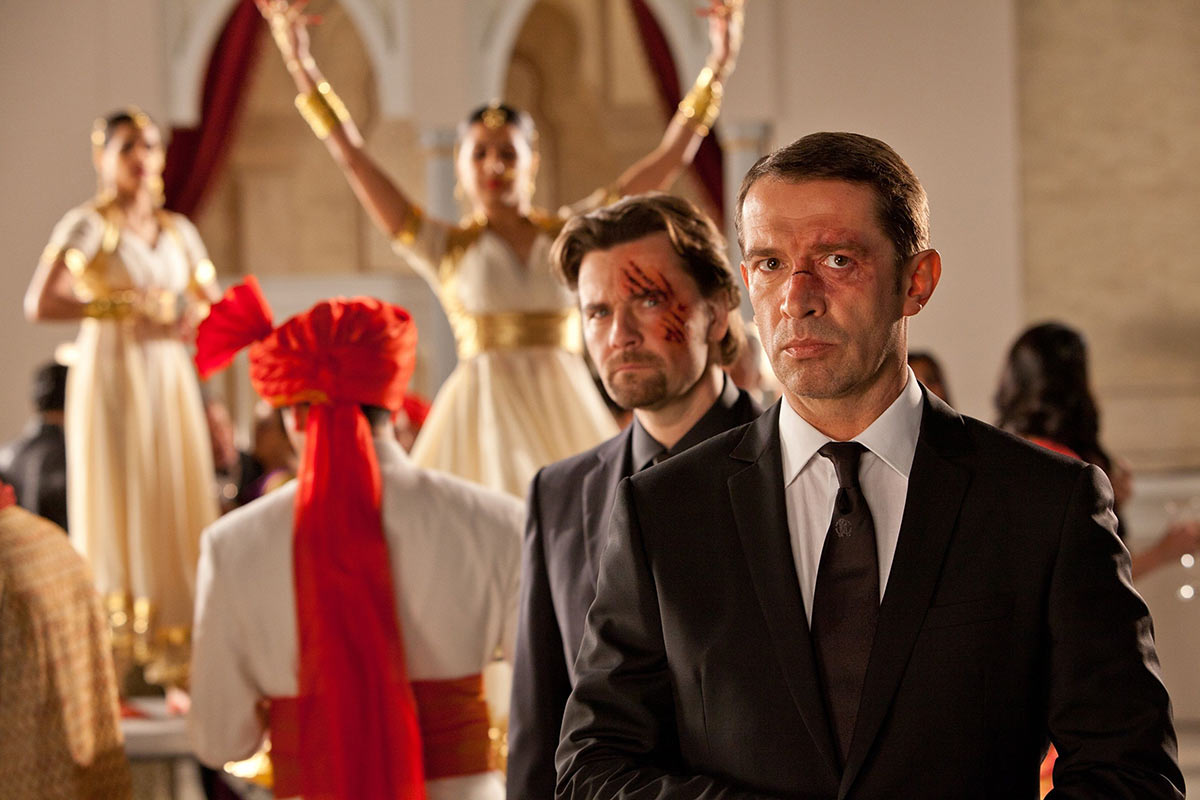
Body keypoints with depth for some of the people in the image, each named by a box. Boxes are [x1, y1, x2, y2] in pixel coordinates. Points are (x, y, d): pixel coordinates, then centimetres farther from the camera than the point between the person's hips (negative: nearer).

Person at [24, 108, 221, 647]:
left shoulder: (178, 231, 13)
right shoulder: (88, 225, -3)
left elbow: (215, 303, 20)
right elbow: (39, 304, -15)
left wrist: (193, 317, -3)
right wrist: (122, 305, -16)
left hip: (169, 377, 5)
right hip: (111, 374, -5)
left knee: (176, 497, 1)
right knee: (117, 501, -6)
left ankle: (174, 633, 7)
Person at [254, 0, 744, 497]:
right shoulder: (445, 246, 8)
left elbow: (670, 158, 10)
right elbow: (352, 158, 4)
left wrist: (718, 67, 7)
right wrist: (303, 69, 0)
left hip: (567, 416, 2)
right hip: (482, 413, -1)